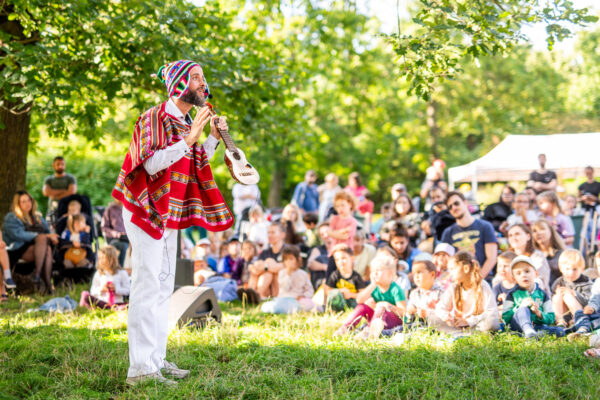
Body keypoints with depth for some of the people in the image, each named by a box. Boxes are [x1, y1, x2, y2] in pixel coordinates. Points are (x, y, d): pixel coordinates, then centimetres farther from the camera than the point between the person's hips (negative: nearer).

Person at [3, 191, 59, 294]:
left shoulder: (38, 218, 25)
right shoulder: (11, 218, 6)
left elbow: (47, 232, 21)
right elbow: (18, 235, -11)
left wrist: (51, 237, -5)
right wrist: (39, 236, -18)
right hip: (17, 251, -5)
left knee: (48, 249, -31)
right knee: (42, 238, -30)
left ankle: (49, 283, -42)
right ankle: (37, 274, -39)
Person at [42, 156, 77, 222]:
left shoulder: (71, 178, 8)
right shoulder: (48, 179, 14)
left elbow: (72, 192, -9)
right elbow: (46, 192, -4)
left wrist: (54, 193, -2)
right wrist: (63, 191, -4)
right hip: (52, 210, 2)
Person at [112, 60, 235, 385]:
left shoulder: (186, 122, 14)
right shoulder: (154, 118, -13)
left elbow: (196, 166, 18)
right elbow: (151, 165, -23)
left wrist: (213, 138, 5)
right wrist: (189, 139, -27)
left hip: (169, 216, 9)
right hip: (146, 211, -9)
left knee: (163, 287, 12)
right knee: (146, 287, -11)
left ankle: (156, 360, 19)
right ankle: (140, 368, -10)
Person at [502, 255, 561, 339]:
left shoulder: (542, 294, 15)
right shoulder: (512, 294, 12)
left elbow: (551, 318, 9)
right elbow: (505, 318, 2)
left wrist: (539, 314, -12)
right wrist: (521, 306, -11)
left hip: (537, 325, 2)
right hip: (517, 326, -2)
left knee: (560, 332, -26)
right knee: (524, 309, -35)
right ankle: (528, 331, -61)